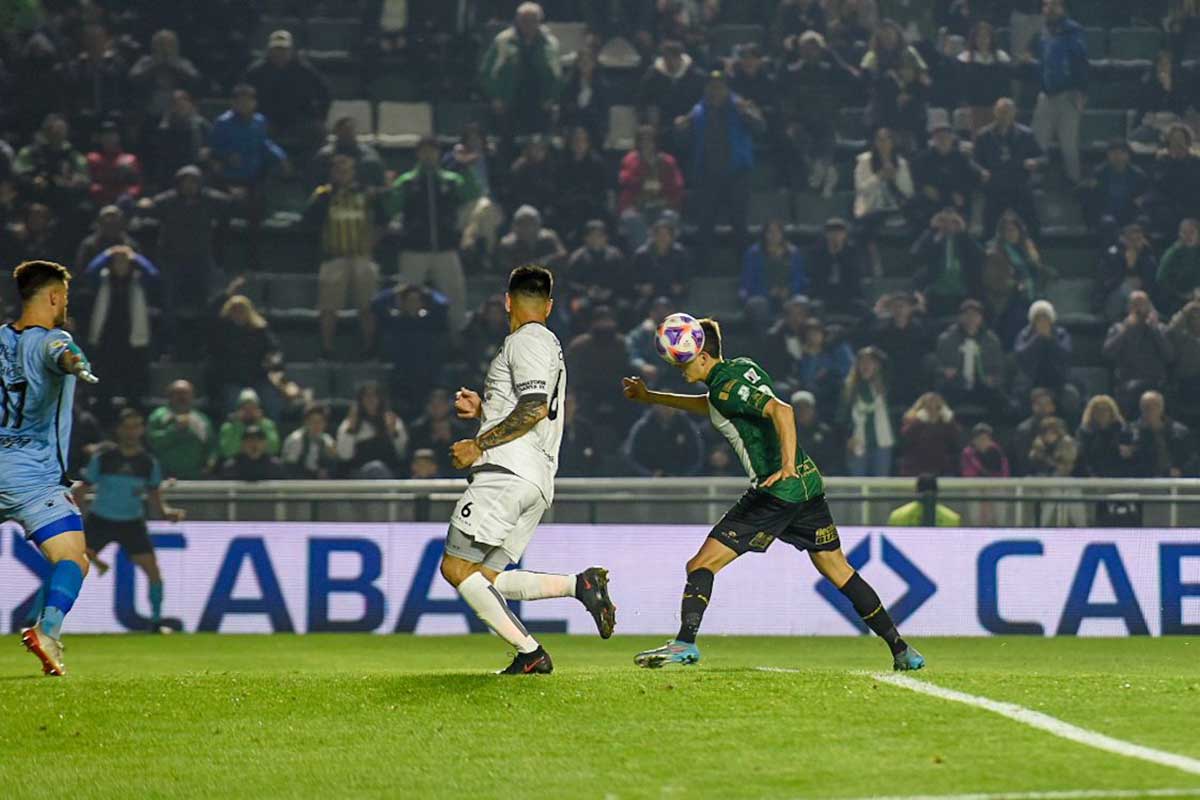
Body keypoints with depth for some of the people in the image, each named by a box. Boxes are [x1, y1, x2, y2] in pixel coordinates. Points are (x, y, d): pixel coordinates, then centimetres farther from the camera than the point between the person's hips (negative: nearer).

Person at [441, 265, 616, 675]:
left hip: (508, 472, -10)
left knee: (456, 568, -11)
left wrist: (478, 445, -13)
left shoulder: (526, 341, -4)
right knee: (485, 579, 5)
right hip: (537, 481, 10)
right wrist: (483, 409, 25)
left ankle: (530, 653, -17)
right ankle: (580, 584, -5)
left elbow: (534, 409, -17)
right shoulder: (549, 345, 27)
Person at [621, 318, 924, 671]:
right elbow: (710, 407, 32)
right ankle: (900, 649, 16)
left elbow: (781, 410, -26)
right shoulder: (743, 367, 14)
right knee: (839, 572, 16)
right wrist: (650, 397, 31)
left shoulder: (725, 387, -12)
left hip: (777, 490, -9)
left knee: (701, 565, -6)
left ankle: (685, 642, -19)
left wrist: (787, 465, -37)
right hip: (809, 483, 9)